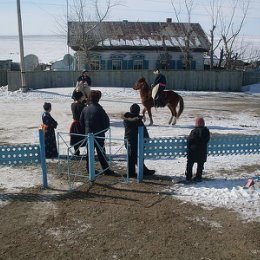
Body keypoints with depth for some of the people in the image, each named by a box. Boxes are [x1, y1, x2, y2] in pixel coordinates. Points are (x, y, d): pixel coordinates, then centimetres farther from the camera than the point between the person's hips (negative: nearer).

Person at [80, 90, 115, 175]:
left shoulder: (85, 109, 1)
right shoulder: (99, 109, -16)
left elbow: (81, 121, 9)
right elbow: (106, 122, -13)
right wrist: (103, 131, 4)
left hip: (88, 134, 5)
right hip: (99, 135, -5)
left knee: (89, 151, 15)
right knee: (101, 153, 0)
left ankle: (89, 168, 22)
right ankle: (106, 170, 5)